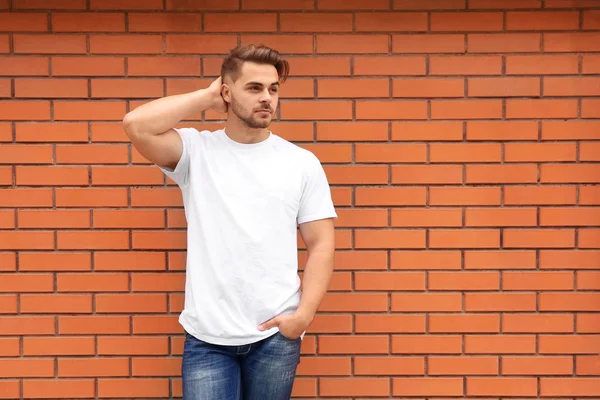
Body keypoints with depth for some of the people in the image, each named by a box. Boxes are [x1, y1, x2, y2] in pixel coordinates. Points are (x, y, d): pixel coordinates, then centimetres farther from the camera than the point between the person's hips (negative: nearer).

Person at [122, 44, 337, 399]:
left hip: (276, 334, 1)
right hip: (207, 335, -1)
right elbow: (136, 125, -15)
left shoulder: (302, 162, 2)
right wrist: (207, 97, -6)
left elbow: (321, 243, 1)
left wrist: (305, 313, -10)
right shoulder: (196, 151, 1)